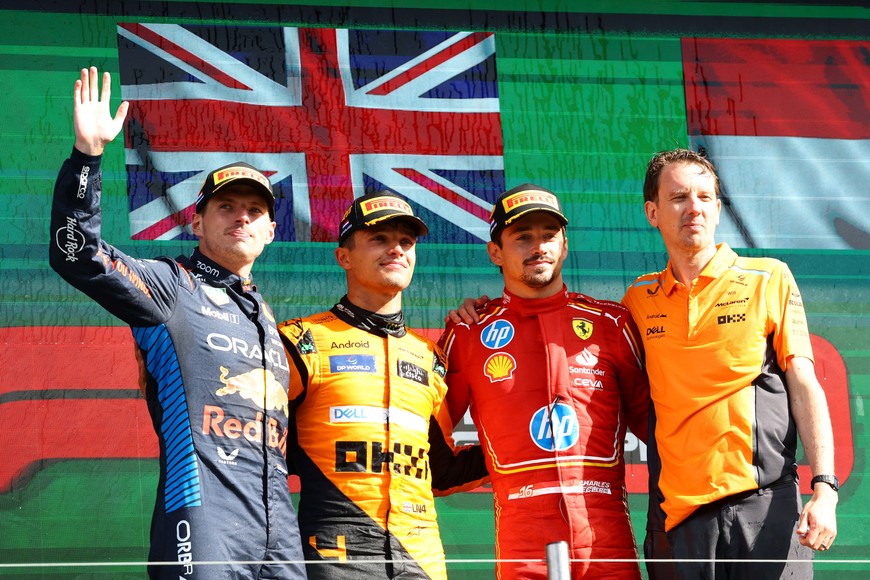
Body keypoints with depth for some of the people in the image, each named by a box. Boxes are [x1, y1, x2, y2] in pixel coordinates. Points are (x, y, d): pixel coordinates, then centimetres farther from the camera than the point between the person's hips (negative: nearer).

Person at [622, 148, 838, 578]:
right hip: (684, 512, 2)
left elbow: (804, 386, 3)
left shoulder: (769, 279, 6)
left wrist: (824, 489, -8)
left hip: (766, 504, -2)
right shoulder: (639, 300, 12)